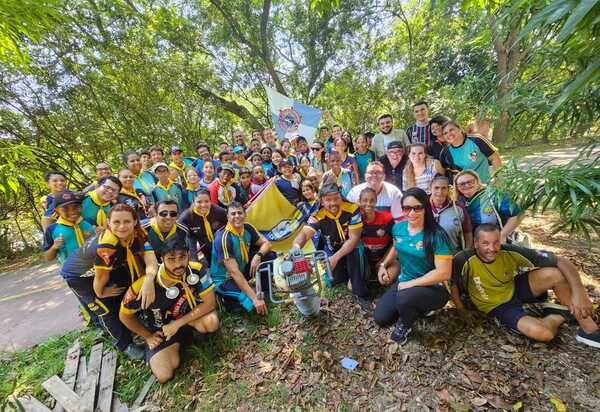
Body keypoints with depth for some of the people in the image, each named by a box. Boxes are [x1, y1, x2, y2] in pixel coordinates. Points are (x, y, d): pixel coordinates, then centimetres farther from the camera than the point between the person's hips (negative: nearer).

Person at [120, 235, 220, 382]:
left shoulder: (197, 270, -27)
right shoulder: (145, 284, -30)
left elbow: (209, 303, -22)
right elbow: (124, 315, -10)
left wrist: (177, 324, -24)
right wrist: (148, 336, -2)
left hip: (189, 315, 0)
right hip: (160, 328, 0)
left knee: (212, 322, -30)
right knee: (164, 376, -13)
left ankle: (193, 331, 7)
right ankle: (176, 344, 18)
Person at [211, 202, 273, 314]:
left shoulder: (247, 228, -9)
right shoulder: (223, 238, -29)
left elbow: (266, 243, -1)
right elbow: (234, 272, -32)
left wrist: (258, 256, -25)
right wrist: (255, 298, -35)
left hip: (242, 269, 7)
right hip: (225, 280, -7)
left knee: (268, 256, -10)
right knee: (255, 303, -27)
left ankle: (264, 290, 9)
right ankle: (227, 298, 1)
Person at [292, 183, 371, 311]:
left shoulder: (352, 209, -26)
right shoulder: (318, 215, -22)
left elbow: (354, 238, -26)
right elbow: (304, 233, -35)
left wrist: (336, 258, -37)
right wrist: (296, 246, -60)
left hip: (350, 247, -2)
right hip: (331, 249, 2)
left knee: (354, 254, -34)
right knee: (334, 280, -12)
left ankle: (361, 294, -14)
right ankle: (344, 271, 25)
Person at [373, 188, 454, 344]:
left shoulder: (437, 235, -22)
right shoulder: (398, 228, -3)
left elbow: (444, 273, -22)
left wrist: (411, 283, -21)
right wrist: (383, 264, 9)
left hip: (433, 288, -5)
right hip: (404, 282, 6)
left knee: (404, 298, -36)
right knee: (380, 319, -4)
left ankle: (404, 325, 1)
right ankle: (412, 309, 25)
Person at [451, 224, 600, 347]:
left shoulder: (510, 252, -23)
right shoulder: (465, 261, -31)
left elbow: (562, 261, -18)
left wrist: (579, 293, -30)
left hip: (516, 289, 3)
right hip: (497, 307, -3)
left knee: (555, 273, -22)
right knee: (543, 333, -28)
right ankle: (559, 315, 9)